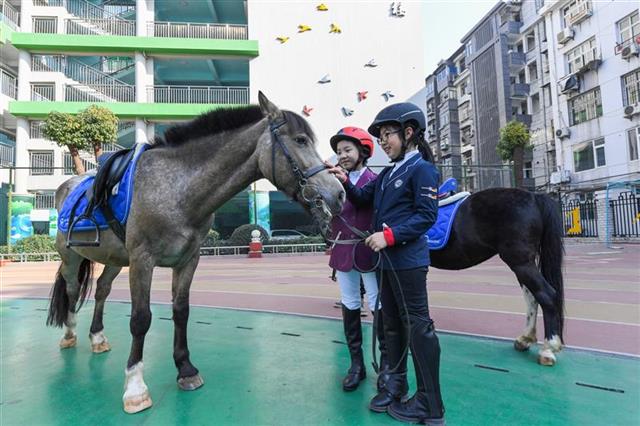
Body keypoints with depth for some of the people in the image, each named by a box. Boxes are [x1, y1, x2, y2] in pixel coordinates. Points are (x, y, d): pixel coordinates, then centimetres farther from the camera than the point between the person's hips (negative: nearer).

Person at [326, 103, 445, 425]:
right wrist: (345, 182, 1)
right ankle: (396, 385, 33)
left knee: (418, 325, -1)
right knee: (392, 323, 17)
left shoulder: (422, 169, -8)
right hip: (386, 259, 9)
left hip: (408, 260, -9)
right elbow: (362, 199, 18)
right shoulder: (388, 173, 16)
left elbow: (427, 216, -16)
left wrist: (390, 235, -23)